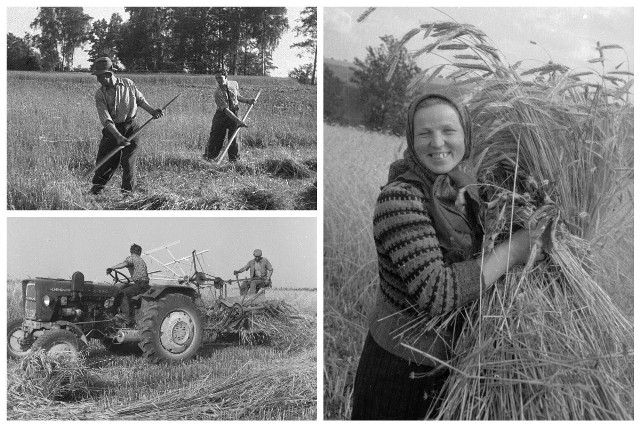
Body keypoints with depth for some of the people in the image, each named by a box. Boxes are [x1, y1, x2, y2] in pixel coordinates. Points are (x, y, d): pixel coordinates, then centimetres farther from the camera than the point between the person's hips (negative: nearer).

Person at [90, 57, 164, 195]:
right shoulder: (100, 94, -7)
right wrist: (118, 136, -29)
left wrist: (151, 110, 0)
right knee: (103, 161, 2)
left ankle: (127, 191, 9)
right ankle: (96, 188, 18)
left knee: (128, 161, -2)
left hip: (131, 127, -1)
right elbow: (105, 119, -17)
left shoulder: (128, 84, -3)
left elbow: (140, 99, 15)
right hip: (112, 129, 1)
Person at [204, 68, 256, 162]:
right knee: (216, 136, 0)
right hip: (221, 114, -3)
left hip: (234, 113, 3)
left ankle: (233, 158, 7)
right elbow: (225, 109, -24)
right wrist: (238, 120, -31)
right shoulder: (217, 92, -18)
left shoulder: (234, 84, -3)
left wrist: (247, 100, 0)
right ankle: (208, 155, 17)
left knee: (234, 136, -3)